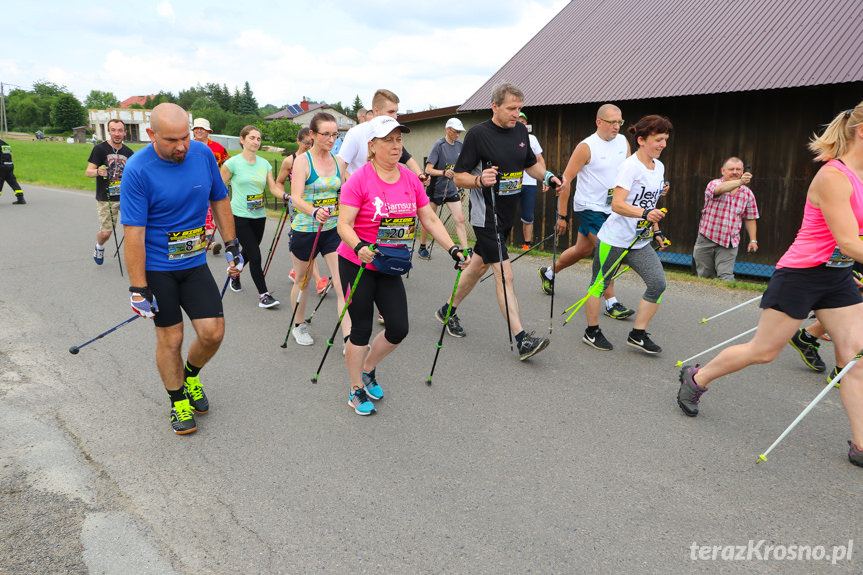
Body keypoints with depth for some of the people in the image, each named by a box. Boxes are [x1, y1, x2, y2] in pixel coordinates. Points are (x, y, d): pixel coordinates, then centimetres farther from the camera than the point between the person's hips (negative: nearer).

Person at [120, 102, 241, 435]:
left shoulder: (203, 154, -4)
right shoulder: (138, 170, -17)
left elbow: (219, 201, 10)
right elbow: (134, 233, -17)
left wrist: (232, 247, 9)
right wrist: (138, 289, -17)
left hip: (195, 263, 4)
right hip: (156, 268, -3)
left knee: (213, 332, -2)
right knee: (170, 338, 4)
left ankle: (191, 376, 30)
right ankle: (178, 402, 26)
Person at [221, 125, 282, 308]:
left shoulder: (264, 163, 7)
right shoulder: (233, 163, -7)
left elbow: (273, 188, 3)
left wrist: (287, 197, -16)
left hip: (259, 216, 5)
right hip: (240, 216, -5)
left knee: (248, 252, 18)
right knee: (255, 256, -10)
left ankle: (234, 274, 48)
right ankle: (263, 295, -2)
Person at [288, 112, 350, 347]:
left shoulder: (338, 162, 6)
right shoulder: (302, 161, -9)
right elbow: (296, 198, -21)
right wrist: (314, 212, -38)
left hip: (333, 230, 3)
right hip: (305, 230, -3)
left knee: (343, 283, -8)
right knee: (302, 280, 14)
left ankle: (350, 340, -9)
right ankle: (298, 326, 36)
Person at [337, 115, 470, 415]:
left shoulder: (410, 179, 2)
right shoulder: (360, 180, -14)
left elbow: (430, 219, 5)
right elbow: (344, 225, -18)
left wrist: (453, 250, -4)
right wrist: (360, 248, -37)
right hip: (357, 265, -5)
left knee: (398, 328, 4)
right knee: (362, 329, 3)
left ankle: (367, 368, 32)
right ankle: (356, 390, 23)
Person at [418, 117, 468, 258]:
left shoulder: (460, 146, 6)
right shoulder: (439, 145, -12)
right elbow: (428, 169, -17)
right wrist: (444, 172, -33)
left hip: (451, 190, 5)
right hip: (436, 189, -4)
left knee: (460, 219, -7)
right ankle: (422, 248, 26)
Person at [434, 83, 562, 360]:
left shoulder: (521, 130, 8)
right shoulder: (478, 134, -13)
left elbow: (531, 164, 21)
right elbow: (459, 177, -11)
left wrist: (547, 176, 1)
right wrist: (480, 179, -31)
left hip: (508, 213, 8)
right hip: (486, 215, -8)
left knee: (479, 264, 18)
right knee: (504, 274, -11)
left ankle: (448, 310, 37)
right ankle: (522, 340, -10)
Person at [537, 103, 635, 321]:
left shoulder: (623, 142, 6)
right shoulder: (586, 147, -14)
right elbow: (565, 179, -14)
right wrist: (562, 215, -15)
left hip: (610, 207, 7)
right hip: (589, 207, -7)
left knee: (583, 250, 16)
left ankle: (549, 273, 38)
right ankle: (610, 303, 0)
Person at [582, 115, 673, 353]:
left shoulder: (659, 167, 11)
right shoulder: (630, 166, -15)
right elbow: (617, 204, -25)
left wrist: (656, 230, 21)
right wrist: (646, 213, -36)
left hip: (640, 242, 8)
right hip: (614, 240, -8)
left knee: (658, 283, -3)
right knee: (599, 284, 5)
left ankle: (637, 334, 9)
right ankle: (592, 332, 23)